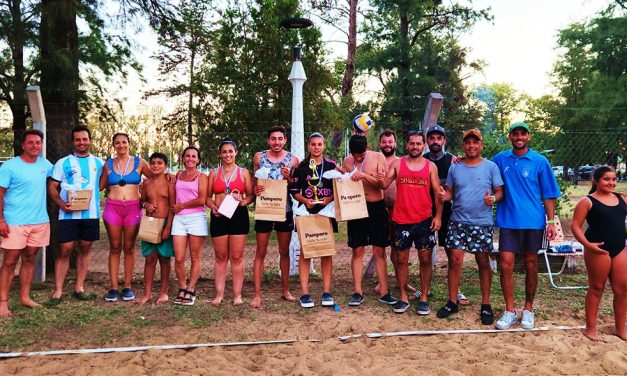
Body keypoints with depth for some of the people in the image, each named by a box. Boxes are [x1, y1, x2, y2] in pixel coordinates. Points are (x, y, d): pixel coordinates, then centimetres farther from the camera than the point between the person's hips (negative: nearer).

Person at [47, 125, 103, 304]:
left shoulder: (99, 163, 10)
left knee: (84, 250, 9)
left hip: (91, 214, 2)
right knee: (64, 251, -2)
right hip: (68, 215, -2)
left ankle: (79, 288, 18)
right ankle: (58, 291, 5)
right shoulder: (63, 163, 4)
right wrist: (61, 204, -16)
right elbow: (52, 187, 1)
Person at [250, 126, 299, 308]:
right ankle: (257, 294, 8)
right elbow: (254, 182, 11)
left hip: (285, 210, 1)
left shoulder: (292, 159, 1)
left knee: (284, 252, 12)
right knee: (261, 252, 3)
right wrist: (255, 189, -11)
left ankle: (285, 290, 25)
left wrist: (288, 178, -15)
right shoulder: (259, 157, 2)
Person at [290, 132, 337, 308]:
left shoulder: (331, 165, 6)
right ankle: (304, 293, 3)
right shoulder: (301, 166, 4)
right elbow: (294, 190, 4)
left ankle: (326, 292, 11)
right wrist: (305, 200, -13)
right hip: (306, 212, -1)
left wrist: (329, 199, -11)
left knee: (327, 251, 4)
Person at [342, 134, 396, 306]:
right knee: (357, 251, 3)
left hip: (376, 207, -1)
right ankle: (358, 292, 11)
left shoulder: (378, 157, -3)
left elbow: (383, 183, -13)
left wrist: (364, 175, -26)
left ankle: (383, 292, 11)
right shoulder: (347, 161, 4)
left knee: (379, 251, 4)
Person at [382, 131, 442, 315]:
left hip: (424, 220, 0)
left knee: (425, 259, 3)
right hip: (401, 220, 0)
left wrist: (438, 216, -6)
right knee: (402, 259, 6)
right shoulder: (397, 163, 5)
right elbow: (385, 184, -2)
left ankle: (423, 298, 15)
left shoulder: (430, 166, 5)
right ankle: (403, 298, 17)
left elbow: (438, 193, 3)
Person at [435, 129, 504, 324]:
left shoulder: (490, 167, 1)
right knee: (454, 260, -1)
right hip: (458, 222, 2)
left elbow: (500, 191, 0)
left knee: (483, 262, 6)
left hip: (483, 223, -2)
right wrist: (444, 196, -11)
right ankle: (452, 302, 13)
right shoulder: (454, 168, 8)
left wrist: (493, 199, -21)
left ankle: (486, 305, 18)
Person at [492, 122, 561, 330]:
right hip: (508, 221, 1)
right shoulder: (500, 159, 4)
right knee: (506, 265, -4)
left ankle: (528, 310, 23)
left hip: (533, 221, -1)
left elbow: (548, 194, 1)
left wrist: (551, 221, -5)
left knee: (531, 265, 9)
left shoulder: (540, 162, -1)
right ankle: (509, 311, 9)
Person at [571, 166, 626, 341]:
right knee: (596, 288, 3)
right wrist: (587, 244, -20)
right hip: (598, 250, -5)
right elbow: (575, 226, -9)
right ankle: (590, 329, 14)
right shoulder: (587, 202, -6)